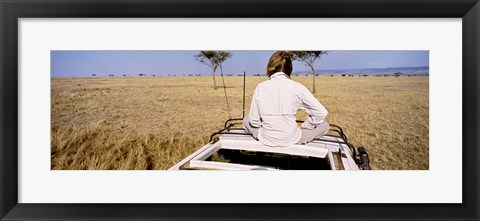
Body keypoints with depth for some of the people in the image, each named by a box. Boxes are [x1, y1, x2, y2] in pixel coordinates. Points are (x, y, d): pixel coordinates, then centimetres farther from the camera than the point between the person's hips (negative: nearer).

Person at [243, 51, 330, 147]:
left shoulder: (260, 87, -4)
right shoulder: (297, 87, -9)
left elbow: (253, 121, 0)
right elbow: (322, 113, -6)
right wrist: (303, 127, 8)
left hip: (266, 140, 2)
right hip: (290, 140, -2)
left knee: (246, 120, 31)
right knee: (325, 125, 19)